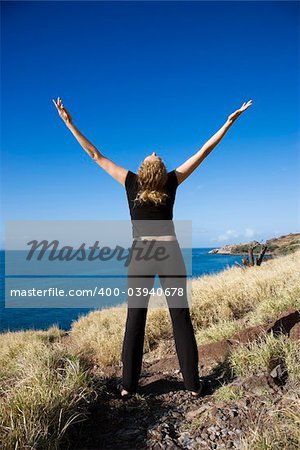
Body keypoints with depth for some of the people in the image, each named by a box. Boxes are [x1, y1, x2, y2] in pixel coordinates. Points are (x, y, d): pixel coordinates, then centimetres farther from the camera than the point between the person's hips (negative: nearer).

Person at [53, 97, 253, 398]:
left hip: (141, 256, 0)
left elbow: (96, 155, -2)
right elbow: (203, 152, 1)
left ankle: (128, 385, 11)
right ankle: (193, 384, 12)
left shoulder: (131, 182, -5)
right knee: (181, 319, 4)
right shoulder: (172, 182, -4)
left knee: (135, 321, 5)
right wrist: (229, 122, 7)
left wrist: (69, 123, 5)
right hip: (170, 254, 0)